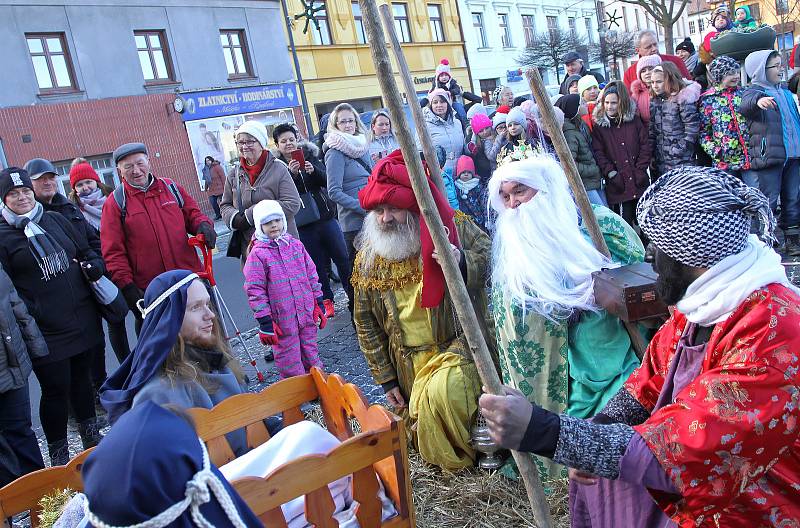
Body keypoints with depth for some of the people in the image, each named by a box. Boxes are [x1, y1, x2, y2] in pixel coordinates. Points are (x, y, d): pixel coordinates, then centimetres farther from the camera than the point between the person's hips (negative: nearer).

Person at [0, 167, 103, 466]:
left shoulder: (54, 220, 10)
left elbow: (86, 251, 18)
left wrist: (94, 265, -4)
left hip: (83, 321, 5)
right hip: (46, 332, -5)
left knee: (81, 377, 18)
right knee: (56, 389, 1)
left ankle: (91, 438, 35)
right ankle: (59, 456, 19)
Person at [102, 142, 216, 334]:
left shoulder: (171, 188, 8)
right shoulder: (115, 204, -1)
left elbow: (192, 213, 16)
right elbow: (113, 252, -4)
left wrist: (202, 225, -8)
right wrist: (127, 287, -12)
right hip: (148, 292, -2)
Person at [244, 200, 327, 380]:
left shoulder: (296, 245, 6)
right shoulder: (257, 254, -9)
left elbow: (312, 275, 13)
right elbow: (254, 290, -9)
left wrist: (319, 304, 12)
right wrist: (264, 322, -11)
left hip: (307, 313, 5)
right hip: (282, 320, -4)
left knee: (311, 356, 18)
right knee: (290, 363, 4)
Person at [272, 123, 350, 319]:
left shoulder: (310, 155, 7)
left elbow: (326, 179, -3)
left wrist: (313, 170, -21)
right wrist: (291, 173, -26)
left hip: (326, 216, 2)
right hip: (303, 225, -2)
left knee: (342, 257, 3)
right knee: (318, 264, 4)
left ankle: (354, 295, 14)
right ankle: (326, 300, 17)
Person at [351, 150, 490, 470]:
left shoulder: (454, 227, -9)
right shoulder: (368, 258, 0)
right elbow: (365, 322, 7)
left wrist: (463, 262, -29)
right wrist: (385, 378, 6)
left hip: (460, 346, -4)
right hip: (410, 366, 4)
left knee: (443, 391, -32)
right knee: (422, 433, 5)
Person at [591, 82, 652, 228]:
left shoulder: (634, 120, 8)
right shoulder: (599, 126, 3)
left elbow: (645, 145, 6)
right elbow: (598, 152, -5)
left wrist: (640, 169, -4)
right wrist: (610, 172, -15)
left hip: (639, 181, 2)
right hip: (618, 183, -2)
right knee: (625, 223, -4)